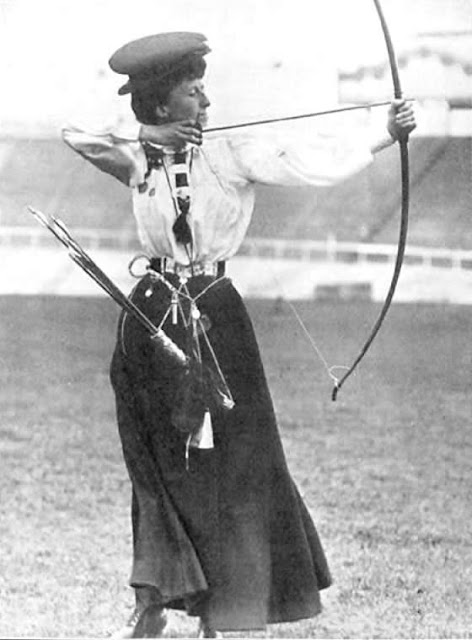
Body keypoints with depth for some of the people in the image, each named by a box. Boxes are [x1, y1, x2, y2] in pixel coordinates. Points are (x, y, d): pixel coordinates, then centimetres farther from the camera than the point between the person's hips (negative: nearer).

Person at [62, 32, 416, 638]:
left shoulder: (230, 153, -4)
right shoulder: (136, 157, 3)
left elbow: (310, 159, -14)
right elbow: (76, 134, -5)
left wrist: (385, 137, -27)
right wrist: (143, 134, -17)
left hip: (214, 315, -1)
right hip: (151, 316, 2)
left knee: (227, 463, -3)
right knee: (158, 466, 8)